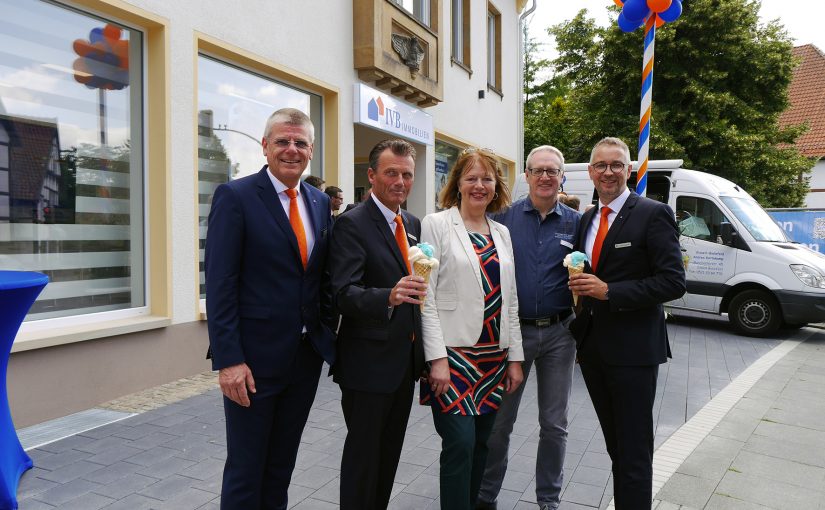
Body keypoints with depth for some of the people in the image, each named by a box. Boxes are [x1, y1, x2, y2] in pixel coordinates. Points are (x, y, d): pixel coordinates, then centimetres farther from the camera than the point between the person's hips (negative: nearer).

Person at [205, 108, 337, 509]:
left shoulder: (320, 202, 8)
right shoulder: (235, 196, -9)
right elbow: (219, 285, -14)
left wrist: (328, 333, 6)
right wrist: (228, 360, -17)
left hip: (307, 356, 6)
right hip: (255, 358, -5)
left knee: (282, 464, 20)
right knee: (246, 469, 10)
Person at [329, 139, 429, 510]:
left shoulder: (414, 224, 10)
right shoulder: (351, 224, -13)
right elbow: (344, 293, -23)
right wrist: (389, 296, -40)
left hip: (405, 360, 7)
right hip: (368, 362, -7)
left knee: (390, 451, 18)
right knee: (364, 453, 6)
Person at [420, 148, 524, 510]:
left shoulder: (502, 233, 13)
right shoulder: (436, 225, -3)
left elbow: (511, 300, 14)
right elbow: (426, 296, -9)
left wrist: (515, 357, 9)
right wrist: (437, 358, -15)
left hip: (494, 357, 5)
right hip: (453, 354, -5)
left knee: (480, 443, 13)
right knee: (460, 444, -7)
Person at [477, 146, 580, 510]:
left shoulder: (575, 223, 3)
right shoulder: (505, 217, 0)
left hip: (558, 333, 1)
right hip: (512, 329, -1)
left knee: (554, 424, 12)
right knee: (499, 420, 9)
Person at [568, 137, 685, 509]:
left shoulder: (653, 215, -8)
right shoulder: (587, 220, 12)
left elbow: (673, 282, -15)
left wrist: (608, 291, -20)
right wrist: (580, 286, 3)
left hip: (632, 348, -6)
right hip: (592, 348, 6)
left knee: (634, 452, 3)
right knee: (615, 446, 18)